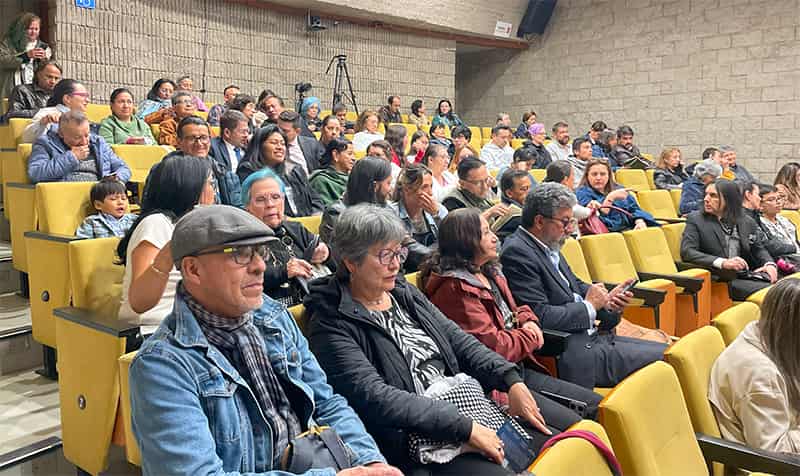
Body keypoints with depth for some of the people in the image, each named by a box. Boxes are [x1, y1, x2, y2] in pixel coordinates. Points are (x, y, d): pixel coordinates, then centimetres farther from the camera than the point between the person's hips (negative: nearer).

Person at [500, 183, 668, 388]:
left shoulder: (549, 247, 12)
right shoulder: (516, 253, -18)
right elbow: (540, 316, -24)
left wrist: (606, 299, 2)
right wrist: (590, 306, -11)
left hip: (591, 336, 10)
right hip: (571, 351, -10)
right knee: (663, 358, -10)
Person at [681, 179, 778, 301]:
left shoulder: (747, 222, 15)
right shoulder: (695, 219, 2)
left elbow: (759, 249, 22)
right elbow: (687, 252, -10)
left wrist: (770, 264, -2)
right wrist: (722, 262, -24)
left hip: (747, 276, 5)